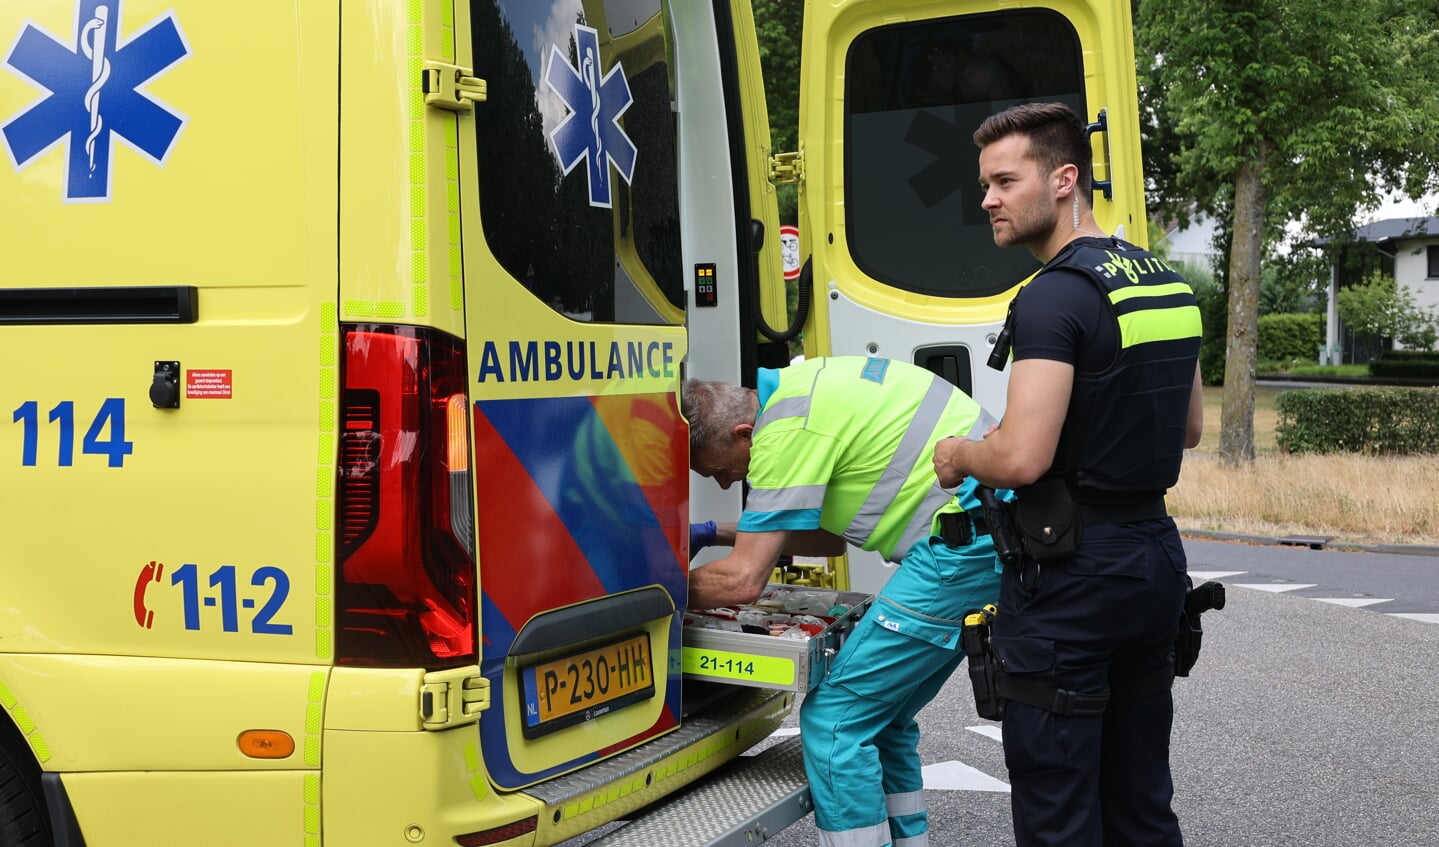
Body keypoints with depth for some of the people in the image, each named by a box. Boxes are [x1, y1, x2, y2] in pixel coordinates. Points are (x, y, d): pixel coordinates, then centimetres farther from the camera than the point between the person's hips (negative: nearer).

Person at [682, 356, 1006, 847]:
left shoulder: (788, 428, -16)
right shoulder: (799, 387, 14)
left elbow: (742, 582, -16)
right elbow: (831, 537, 22)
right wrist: (719, 535, 22)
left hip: (967, 543, -10)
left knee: (834, 717, -6)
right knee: (879, 714, 17)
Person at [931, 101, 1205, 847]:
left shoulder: (1055, 295, -17)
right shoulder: (1167, 284, 11)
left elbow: (1022, 458, -24)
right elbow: (1189, 429, 22)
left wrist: (957, 457, -5)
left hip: (1070, 570, -9)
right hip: (1155, 554, 9)